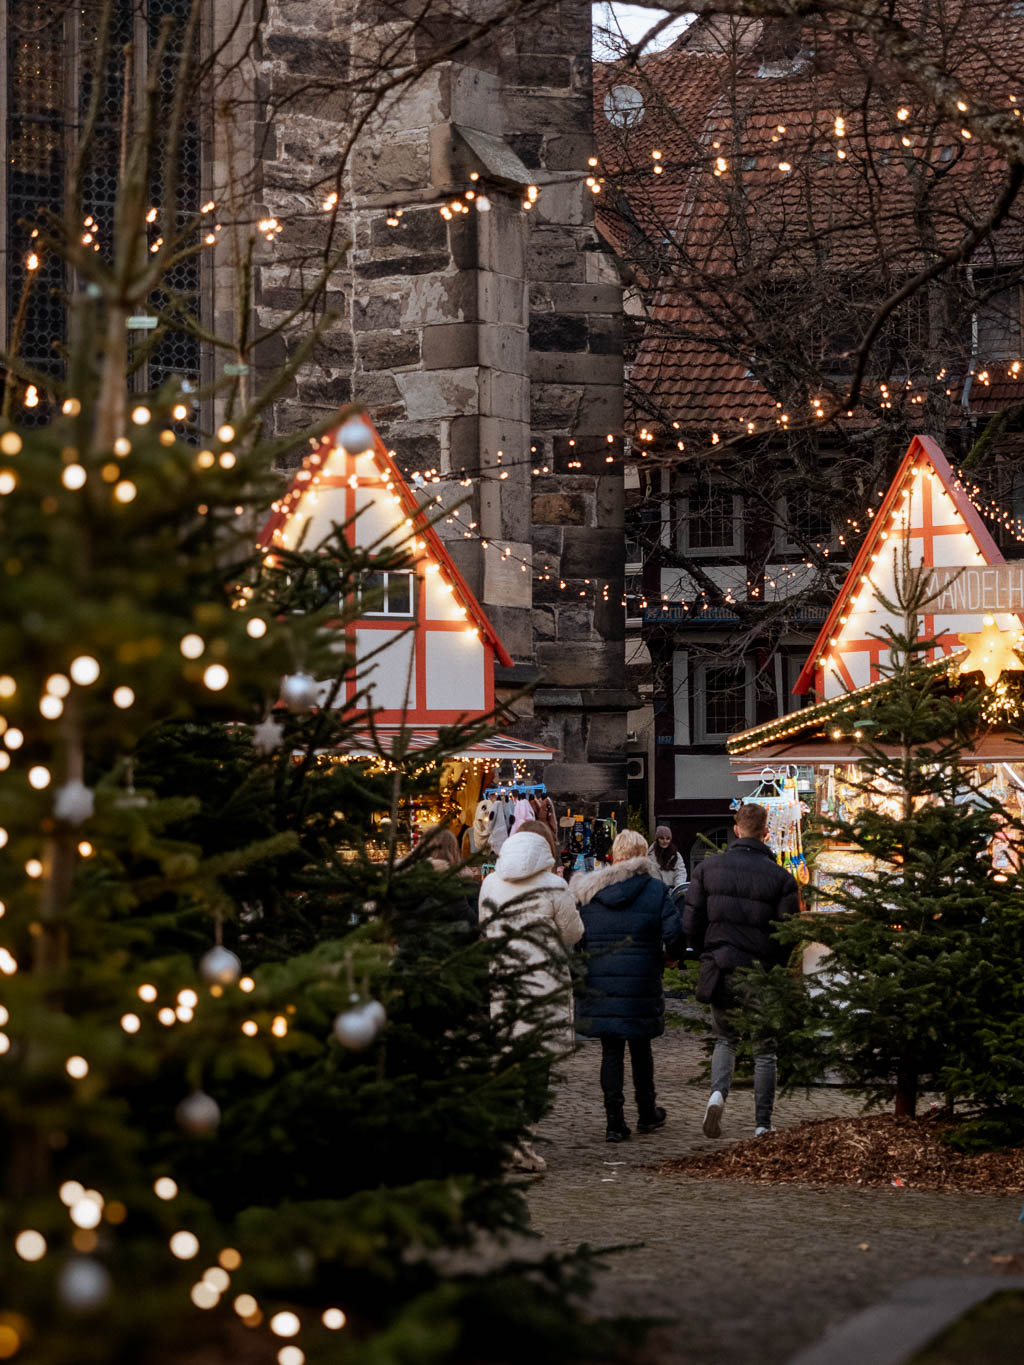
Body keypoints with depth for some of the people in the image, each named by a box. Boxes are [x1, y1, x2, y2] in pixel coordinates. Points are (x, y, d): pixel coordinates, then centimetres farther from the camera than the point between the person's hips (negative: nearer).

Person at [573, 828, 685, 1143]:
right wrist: (671, 953, 11)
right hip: (641, 983, -1)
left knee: (611, 1050, 5)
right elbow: (674, 936, -10)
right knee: (640, 1046, 15)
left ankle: (614, 1120, -1)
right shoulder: (655, 889, -4)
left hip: (599, 983, 1)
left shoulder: (588, 892, 3)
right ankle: (647, 1114, 27)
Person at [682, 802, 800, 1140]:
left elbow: (690, 923, -1)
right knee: (764, 1050, 12)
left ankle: (718, 1093, -6)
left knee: (725, 1038, 21)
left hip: (721, 972, 2)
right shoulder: (780, 877, -8)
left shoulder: (707, 868, -1)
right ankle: (762, 1124, 10)